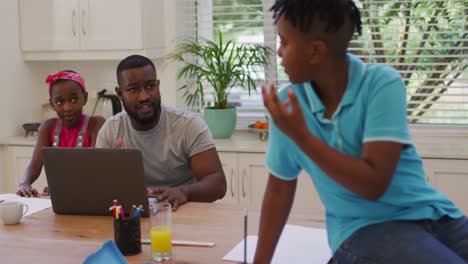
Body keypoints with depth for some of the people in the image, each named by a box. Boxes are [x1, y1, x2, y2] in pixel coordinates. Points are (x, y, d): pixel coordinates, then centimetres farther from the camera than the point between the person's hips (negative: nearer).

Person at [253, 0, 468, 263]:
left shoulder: (382, 83, -13)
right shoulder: (288, 103, -5)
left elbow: (373, 184, -18)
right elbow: (279, 190, 5)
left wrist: (300, 135, -22)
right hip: (363, 228, 0)